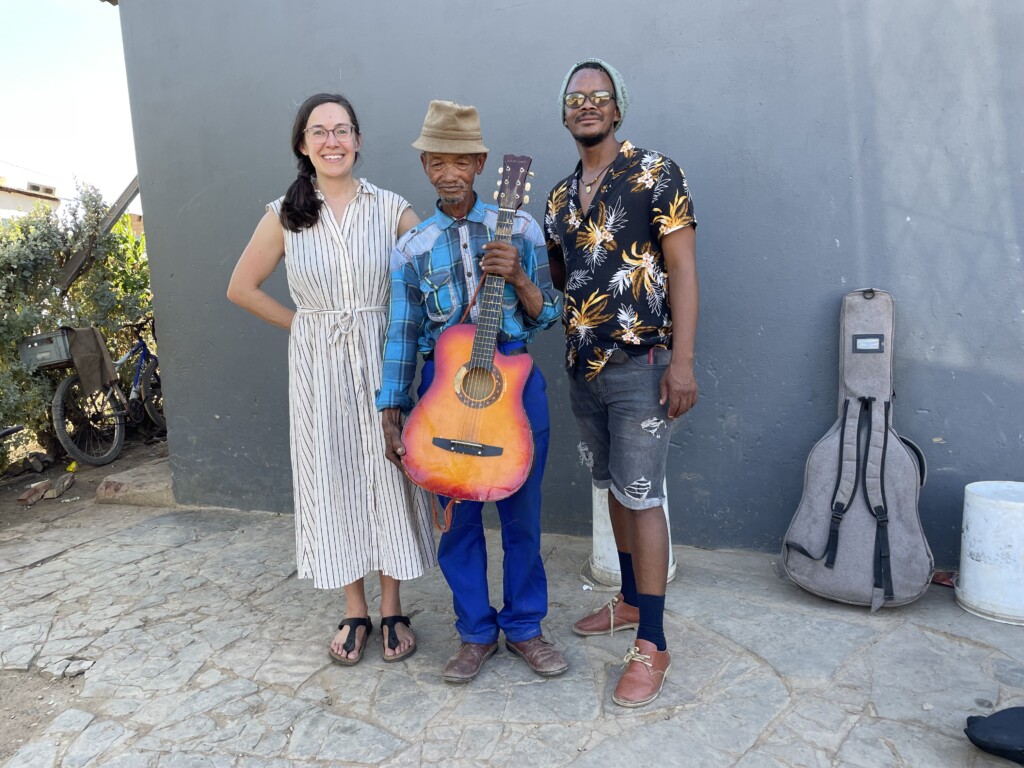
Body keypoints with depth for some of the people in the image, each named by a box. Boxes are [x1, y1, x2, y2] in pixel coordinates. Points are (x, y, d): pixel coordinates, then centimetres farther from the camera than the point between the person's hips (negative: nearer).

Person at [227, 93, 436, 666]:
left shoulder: (392, 209, -2)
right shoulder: (286, 216, 1)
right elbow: (243, 287, 8)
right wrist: (304, 325, 3)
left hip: (382, 361, -1)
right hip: (318, 367, 1)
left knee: (388, 475, 4)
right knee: (333, 479, 8)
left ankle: (393, 612, 21)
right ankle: (355, 612, 24)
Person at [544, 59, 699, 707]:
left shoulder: (655, 173, -5)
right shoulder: (560, 196, 14)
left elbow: (682, 266, -11)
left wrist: (682, 359, -19)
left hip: (640, 364, -6)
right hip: (584, 366, 7)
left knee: (641, 497, -5)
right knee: (614, 488, 15)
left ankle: (651, 645, 5)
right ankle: (631, 601, 32)